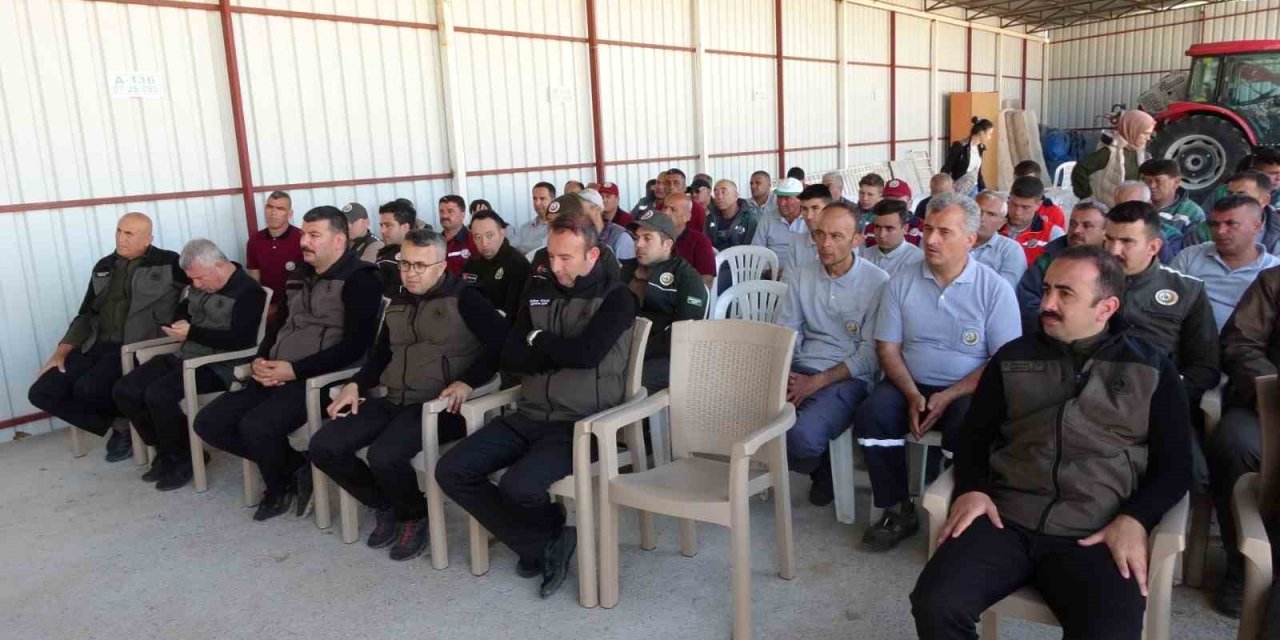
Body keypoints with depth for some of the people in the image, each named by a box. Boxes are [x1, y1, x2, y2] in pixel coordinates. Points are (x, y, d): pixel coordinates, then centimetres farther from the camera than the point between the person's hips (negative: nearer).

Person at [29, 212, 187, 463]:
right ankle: (119, 425, 7)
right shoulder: (104, 267, 17)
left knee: (87, 388, -29)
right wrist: (60, 353, 7)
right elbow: (86, 315, 18)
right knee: (42, 392, -7)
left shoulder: (168, 264, 0)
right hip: (96, 346, 7)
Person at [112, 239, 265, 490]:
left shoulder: (249, 292, -13)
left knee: (158, 394, -28)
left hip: (218, 365, -9)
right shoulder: (199, 286, 12)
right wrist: (179, 325, 3)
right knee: (124, 390, -4)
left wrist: (191, 333, -18)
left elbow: (239, 339, -22)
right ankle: (167, 451, 10)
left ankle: (181, 458, -4)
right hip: (185, 357, 9)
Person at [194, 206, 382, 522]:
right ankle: (294, 466, 6)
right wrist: (260, 360, 1)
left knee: (255, 426, -29)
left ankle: (280, 488, 2)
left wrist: (295, 370, -19)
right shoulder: (300, 277, 18)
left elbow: (355, 345, -18)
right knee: (207, 423, -3)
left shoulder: (359, 280, -9)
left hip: (319, 378, -9)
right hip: (275, 375, 9)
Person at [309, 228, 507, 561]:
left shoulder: (464, 298, -5)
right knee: (323, 447, -7)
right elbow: (380, 353, 27)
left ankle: (414, 515, 2)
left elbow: (502, 342, -16)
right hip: (393, 401, 8)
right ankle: (385, 506, 13)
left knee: (384, 456, -31)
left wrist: (467, 382, -26)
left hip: (437, 405, -7)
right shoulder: (398, 303, 18)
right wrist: (355, 385, 9)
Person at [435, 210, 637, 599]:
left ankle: (543, 542, 8)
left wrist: (538, 341, -5)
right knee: (451, 471, -7)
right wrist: (561, 353, -10)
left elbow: (587, 353, -23)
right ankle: (546, 543, 0)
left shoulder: (616, 298, -6)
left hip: (581, 423, -6)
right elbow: (509, 359, 5)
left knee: (518, 485, -30)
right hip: (530, 416, 7)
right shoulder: (539, 290, 11)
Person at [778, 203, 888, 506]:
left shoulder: (877, 282, -5)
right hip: (801, 370, 4)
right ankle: (814, 464, 6)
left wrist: (816, 383, -17)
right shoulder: (801, 275, 9)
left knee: (802, 436, -32)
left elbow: (870, 354, -8)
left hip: (850, 378, -4)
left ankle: (821, 466, 8)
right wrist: (781, 373, -13)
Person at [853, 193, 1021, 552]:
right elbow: (887, 348, 4)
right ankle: (898, 511, -8)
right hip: (910, 385, 3)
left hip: (967, 391, -2)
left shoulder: (995, 289, -4)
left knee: (966, 429, -33)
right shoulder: (901, 284, 4)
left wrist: (948, 397, -17)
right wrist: (913, 395, -13)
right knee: (870, 416, -25)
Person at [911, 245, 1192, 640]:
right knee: (934, 606, -22)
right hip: (1005, 521, 2)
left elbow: (1175, 465, 8)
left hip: (1096, 535, -1)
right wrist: (971, 489, -3)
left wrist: (1134, 520, -10)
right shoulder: (1013, 358, 14)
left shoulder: (1151, 369, 10)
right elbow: (974, 435, 17)